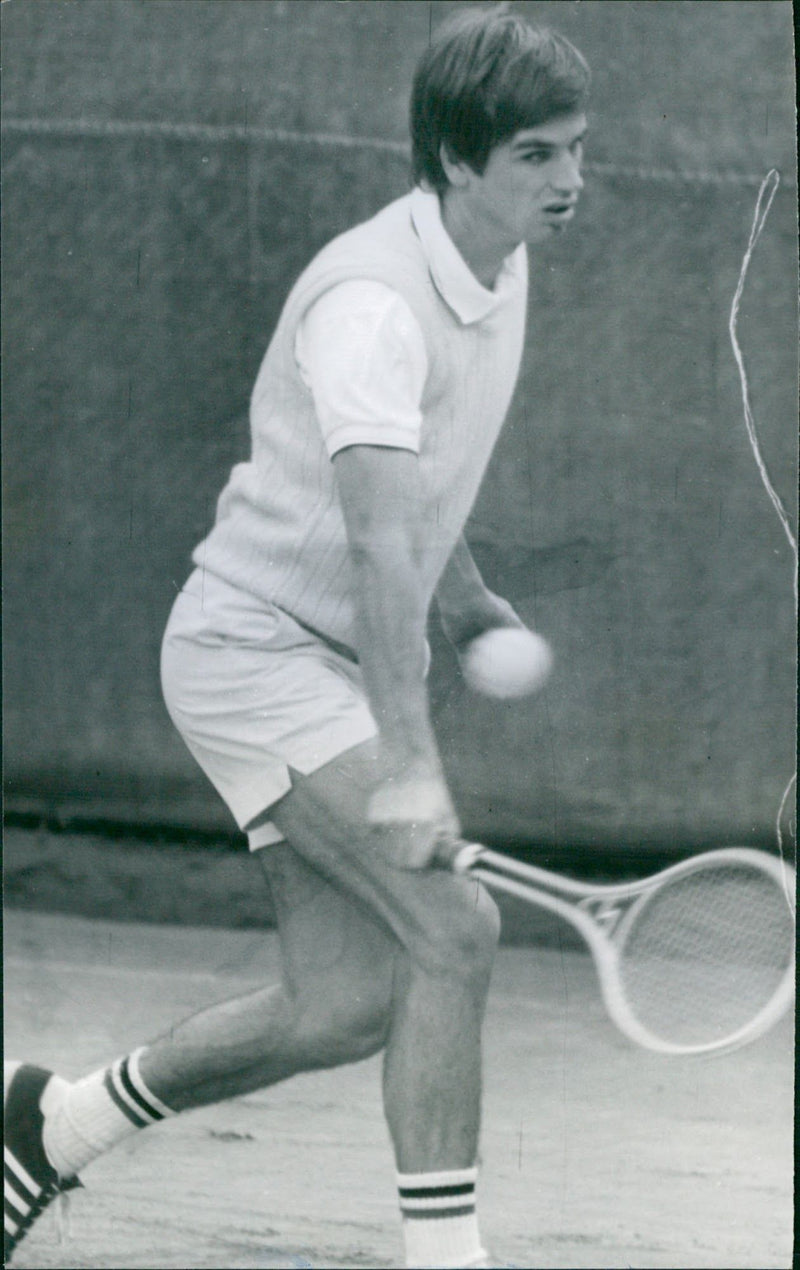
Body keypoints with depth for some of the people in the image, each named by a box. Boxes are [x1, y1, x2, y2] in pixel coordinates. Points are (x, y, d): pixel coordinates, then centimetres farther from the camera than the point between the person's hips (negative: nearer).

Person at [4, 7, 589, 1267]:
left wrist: (470, 608, 18)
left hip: (336, 663, 9)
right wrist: (407, 760, -43)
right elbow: (377, 540, -35)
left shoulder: (501, 270, 6)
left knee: (345, 1007, 4)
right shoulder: (371, 302, -24)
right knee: (454, 929, -22)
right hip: (255, 651, -9)